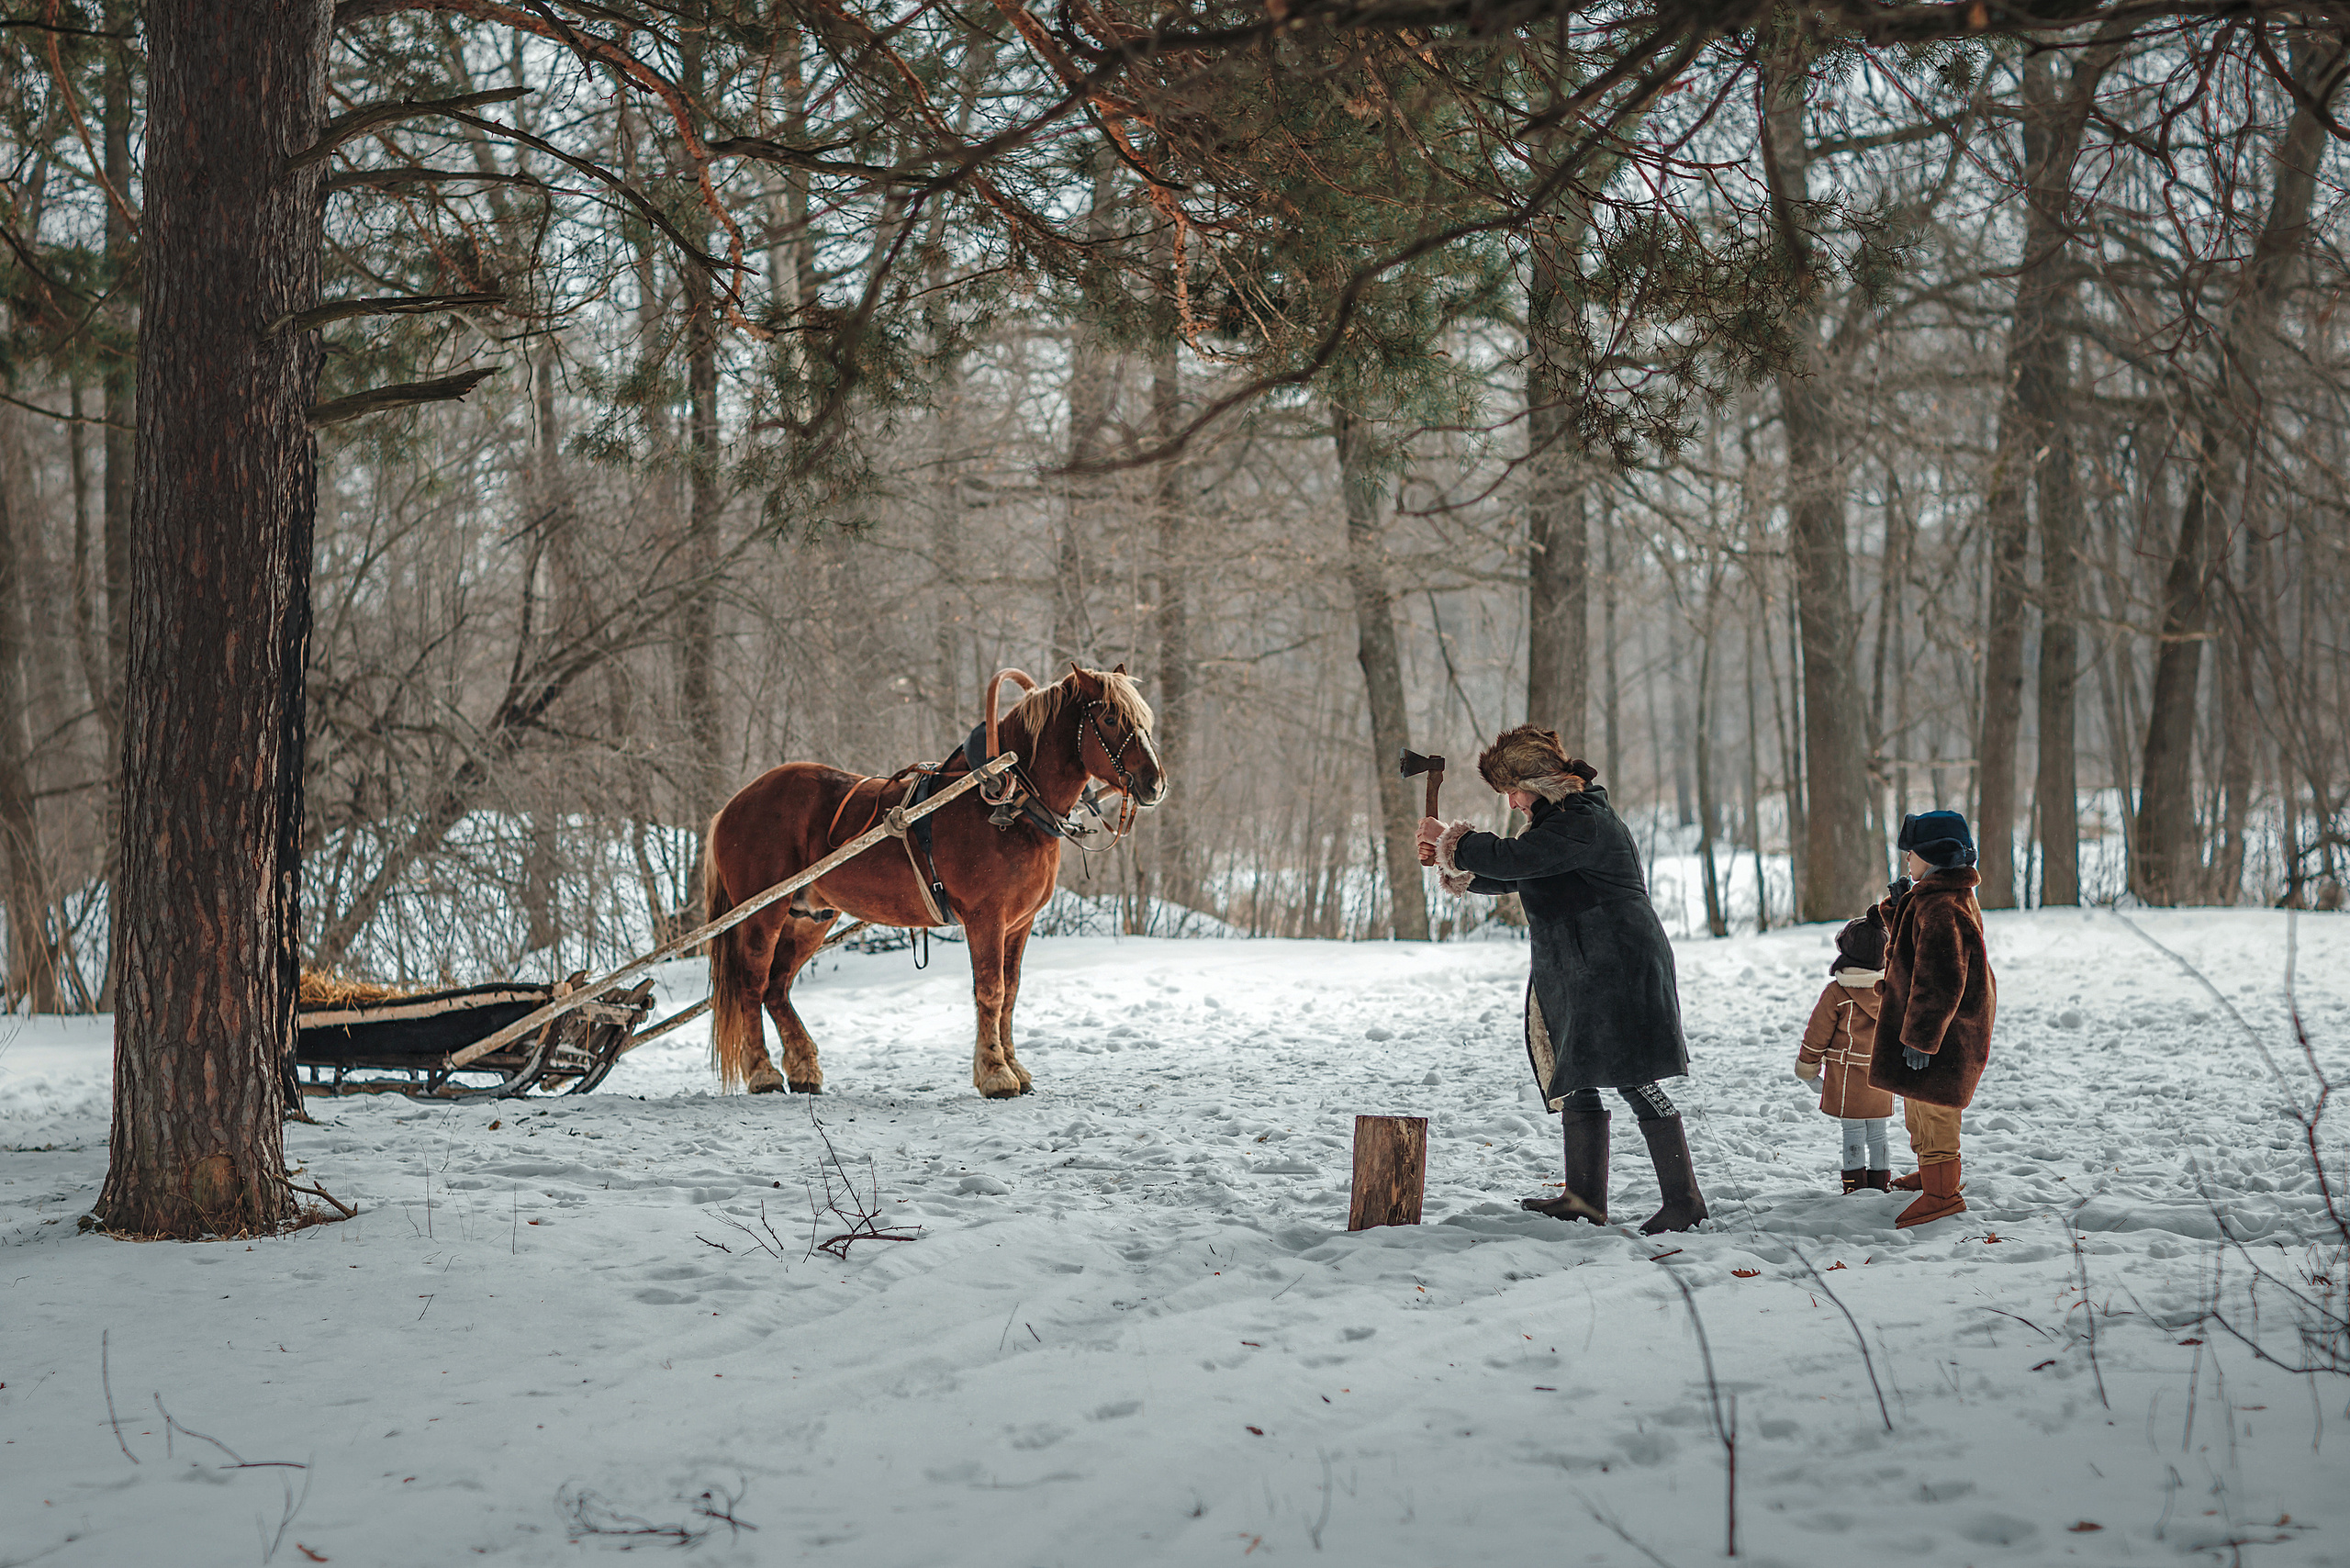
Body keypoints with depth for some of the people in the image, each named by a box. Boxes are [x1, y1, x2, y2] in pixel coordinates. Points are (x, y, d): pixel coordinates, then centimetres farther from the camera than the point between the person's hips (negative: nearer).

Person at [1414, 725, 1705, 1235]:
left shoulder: (1581, 822, -16)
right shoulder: (1561, 819, 19)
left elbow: (1510, 858, -25)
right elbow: (1507, 876, 24)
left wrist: (1450, 840, -11)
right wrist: (1449, 862, 10)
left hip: (1615, 970, -11)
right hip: (1578, 975, 11)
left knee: (1632, 1079, -11)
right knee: (1575, 1081, 10)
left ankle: (1683, 1197, -8)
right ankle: (1585, 1197, 14)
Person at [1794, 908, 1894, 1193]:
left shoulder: (1836, 993, -14)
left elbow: (1817, 1035, -7)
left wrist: (1806, 1069, 6)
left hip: (1846, 1079, -4)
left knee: (1853, 1136, 2)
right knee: (1878, 1135, 12)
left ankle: (1855, 1188, 4)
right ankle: (1881, 1184, 18)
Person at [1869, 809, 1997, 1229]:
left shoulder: (1943, 908, -25)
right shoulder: (1930, 896, 9)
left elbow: (1940, 982, -27)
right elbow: (1914, 946, 23)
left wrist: (1920, 1037, -25)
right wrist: (1898, 908, 5)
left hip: (1941, 1033, -11)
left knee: (1932, 1104, -2)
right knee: (1920, 1100, 24)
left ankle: (1942, 1193, 7)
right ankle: (1939, 1172, 40)